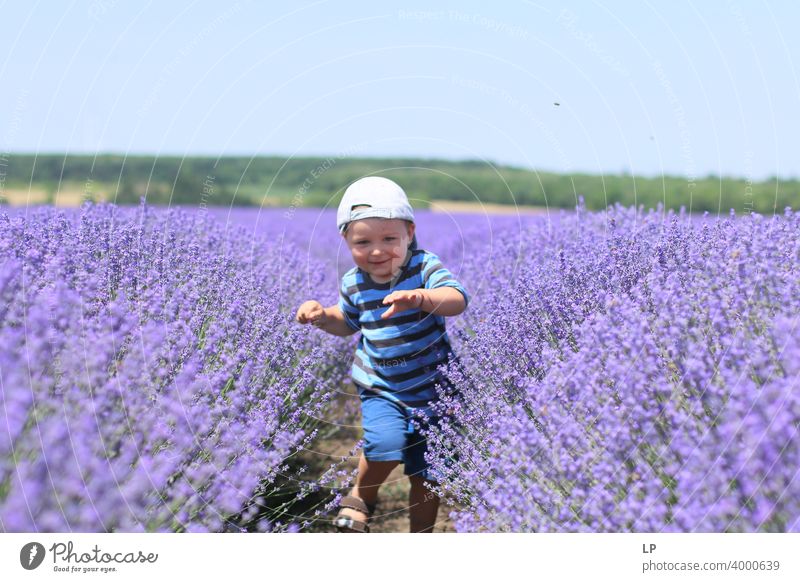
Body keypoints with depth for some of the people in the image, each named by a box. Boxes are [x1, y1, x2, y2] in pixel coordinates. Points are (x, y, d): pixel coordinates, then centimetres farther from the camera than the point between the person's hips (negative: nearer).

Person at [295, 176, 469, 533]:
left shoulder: (424, 266, -15)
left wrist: (420, 298, -51)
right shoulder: (353, 284, -4)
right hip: (380, 389, 1)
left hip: (432, 389, -1)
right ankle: (361, 497, 6)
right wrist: (323, 316, -3)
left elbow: (457, 299, -33)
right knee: (385, 443, -26)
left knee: (426, 476, 7)